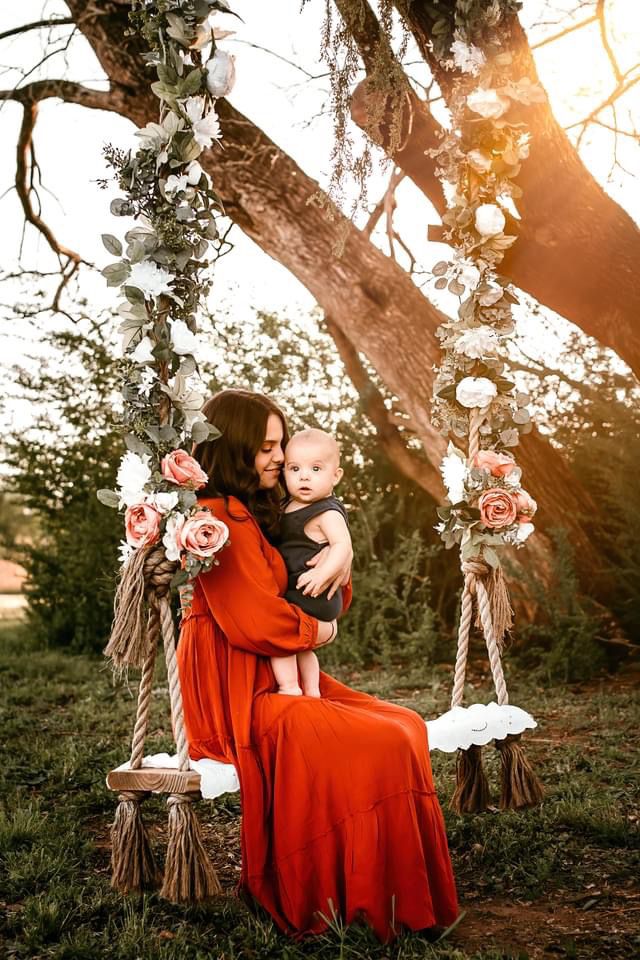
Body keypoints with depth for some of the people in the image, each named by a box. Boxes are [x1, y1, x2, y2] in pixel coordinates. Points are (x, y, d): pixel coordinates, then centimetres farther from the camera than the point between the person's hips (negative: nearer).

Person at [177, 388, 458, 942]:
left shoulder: (258, 512, 17)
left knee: (407, 726, -1)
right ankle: (368, 900, -10)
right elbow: (253, 620, -20)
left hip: (274, 678, 10)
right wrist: (314, 631, -3)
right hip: (239, 694, -10)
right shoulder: (220, 517, -14)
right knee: (383, 746, -20)